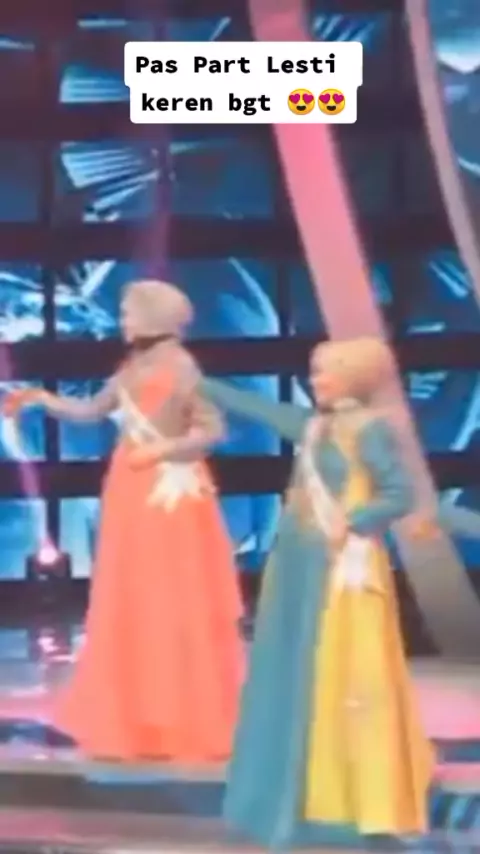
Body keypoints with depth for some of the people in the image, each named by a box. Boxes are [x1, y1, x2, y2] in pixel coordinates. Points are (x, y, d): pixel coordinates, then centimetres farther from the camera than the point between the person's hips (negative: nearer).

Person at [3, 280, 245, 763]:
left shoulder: (180, 367, -10)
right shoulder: (132, 368, 10)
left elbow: (213, 430, -14)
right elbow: (91, 411, 16)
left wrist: (159, 450, -17)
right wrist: (39, 399, 9)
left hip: (171, 496, -7)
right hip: (134, 497, 7)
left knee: (177, 609, -3)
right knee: (131, 609, 9)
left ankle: (189, 726, 5)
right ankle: (138, 724, 18)